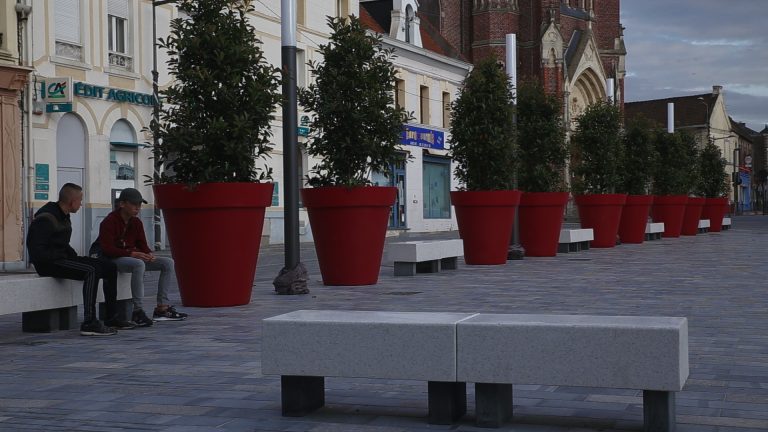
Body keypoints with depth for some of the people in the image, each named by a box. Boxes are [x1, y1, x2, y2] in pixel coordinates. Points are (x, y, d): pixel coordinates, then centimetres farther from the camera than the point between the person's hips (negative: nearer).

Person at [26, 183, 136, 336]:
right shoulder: (46, 219, -16)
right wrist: (63, 258, -19)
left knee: (109, 268, 3)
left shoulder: (64, 217, 15)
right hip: (49, 264, -10)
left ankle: (112, 318, 6)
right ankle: (89, 324, -34)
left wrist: (74, 256, 8)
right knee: (91, 271, -31)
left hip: (62, 258, 10)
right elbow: (37, 251, -22)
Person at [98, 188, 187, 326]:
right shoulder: (109, 222, -14)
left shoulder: (136, 222, 10)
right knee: (139, 264, -40)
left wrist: (149, 254, -14)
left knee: (168, 262, -6)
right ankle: (138, 311, -38)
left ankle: (162, 308, -10)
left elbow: (142, 244, 11)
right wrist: (132, 254, -31)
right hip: (113, 259, -8)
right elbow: (107, 249, -22)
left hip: (134, 256, 8)